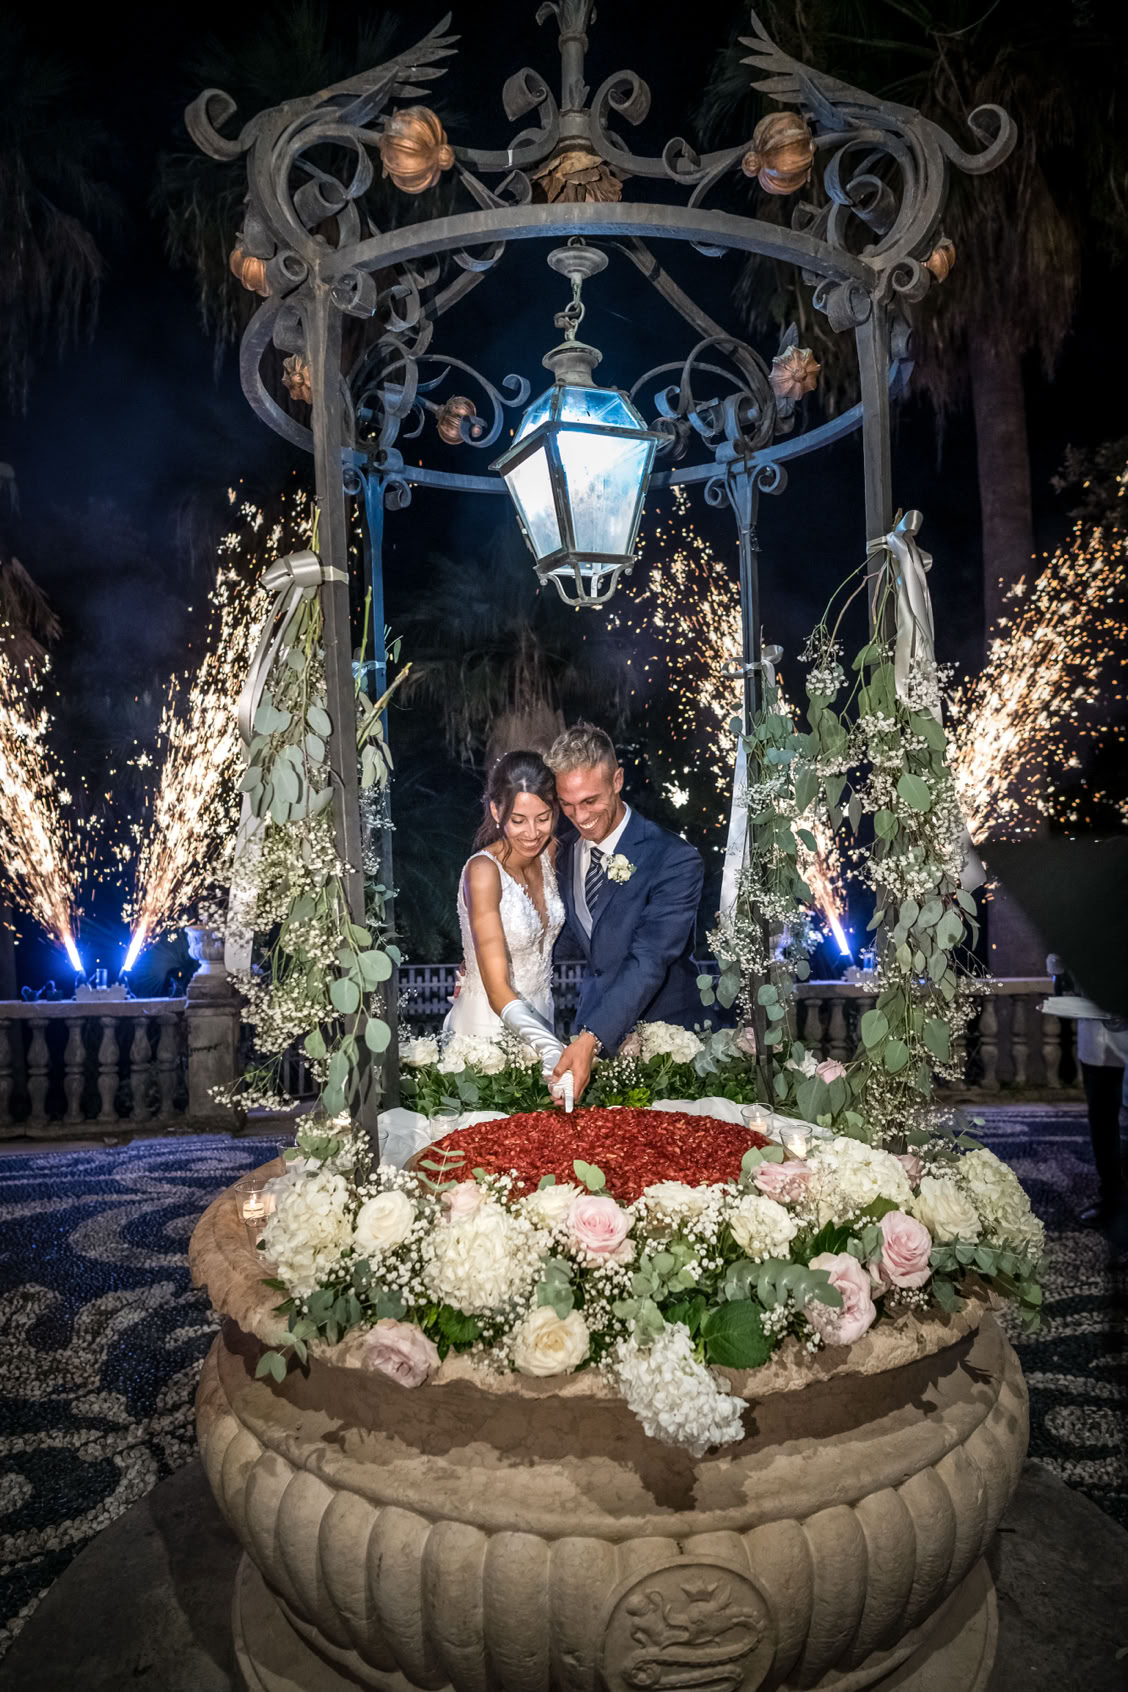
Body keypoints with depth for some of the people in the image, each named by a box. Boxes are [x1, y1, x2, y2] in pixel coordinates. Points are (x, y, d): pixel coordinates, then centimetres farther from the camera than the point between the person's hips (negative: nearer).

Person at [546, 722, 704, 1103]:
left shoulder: (675, 861, -20)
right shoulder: (566, 850, 2)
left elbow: (649, 962, -28)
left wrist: (591, 1039, -39)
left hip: (660, 1036, -5)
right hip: (590, 1022, 5)